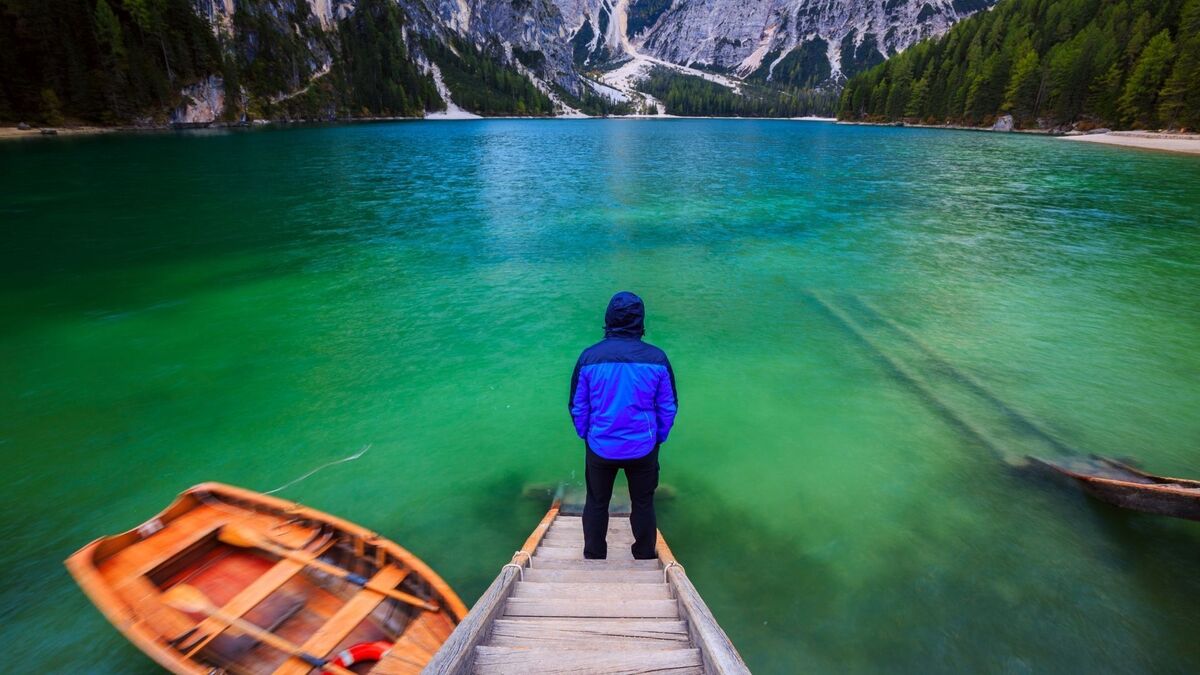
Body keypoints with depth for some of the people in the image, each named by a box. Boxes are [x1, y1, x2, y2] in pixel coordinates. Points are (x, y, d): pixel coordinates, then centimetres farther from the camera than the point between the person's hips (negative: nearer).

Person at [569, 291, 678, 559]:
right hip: (643, 448, 0)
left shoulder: (589, 357, -14)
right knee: (643, 503, 20)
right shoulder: (657, 358, -14)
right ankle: (644, 556, 36)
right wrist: (658, 438, 13)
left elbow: (578, 406, -3)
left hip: (600, 447, 0)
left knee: (596, 502, 21)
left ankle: (594, 556, 37)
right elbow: (668, 407, -4)